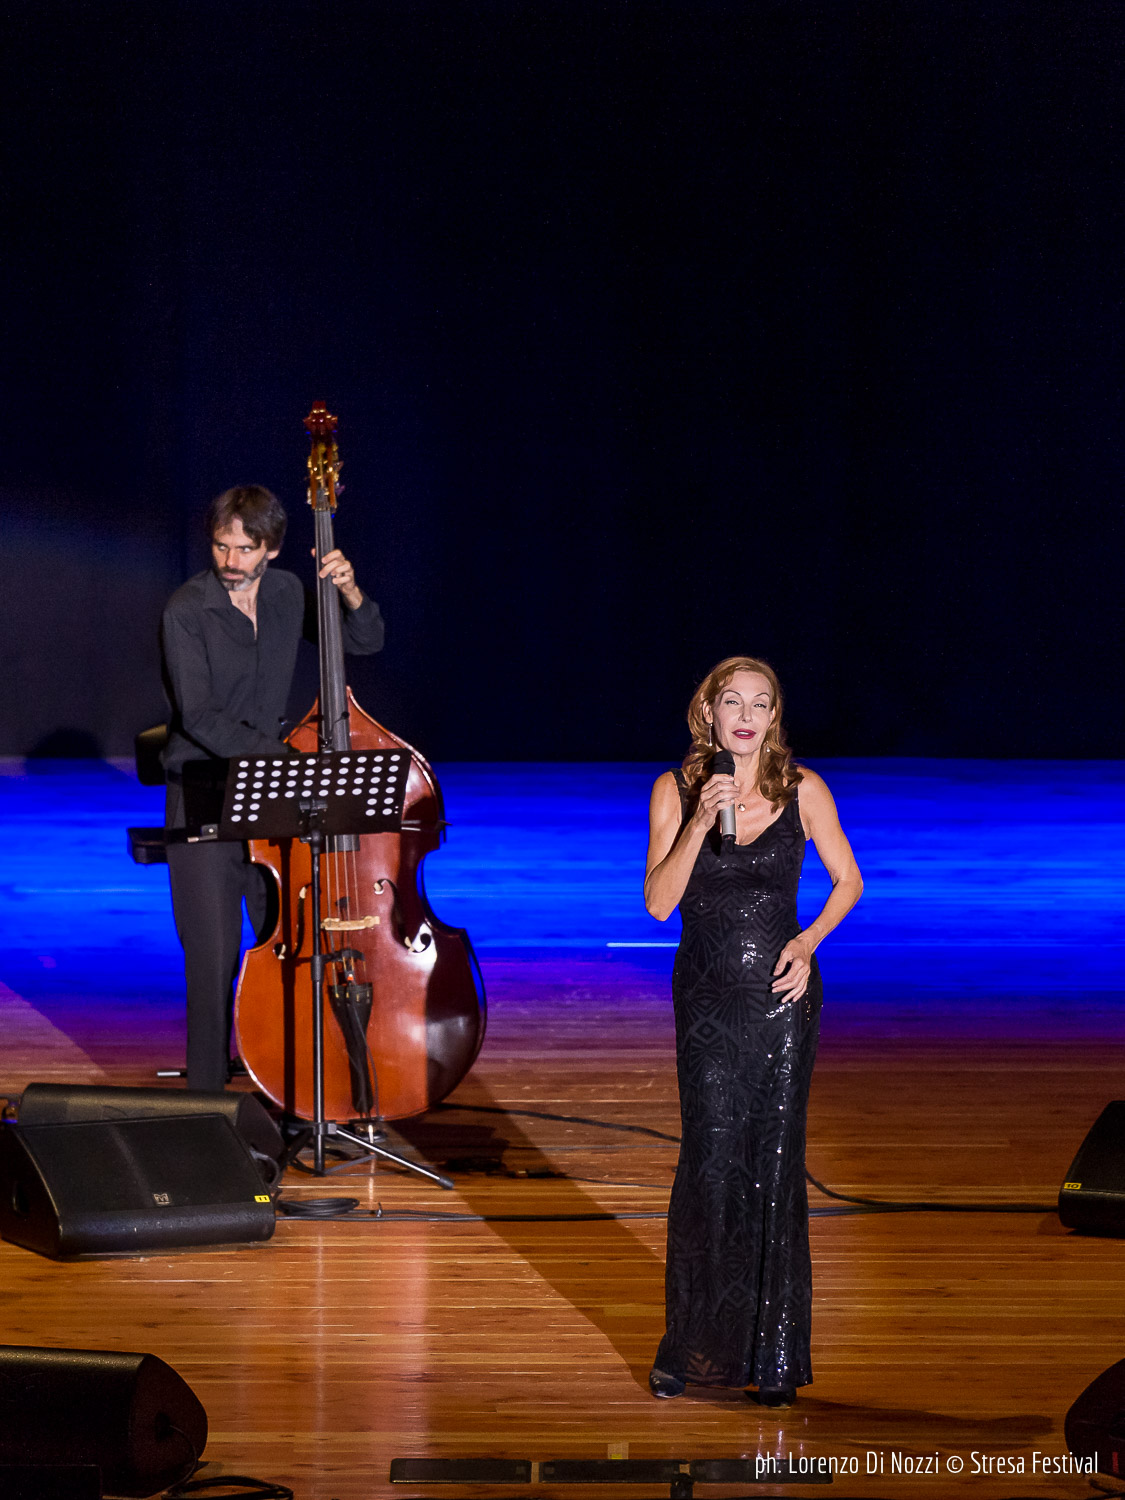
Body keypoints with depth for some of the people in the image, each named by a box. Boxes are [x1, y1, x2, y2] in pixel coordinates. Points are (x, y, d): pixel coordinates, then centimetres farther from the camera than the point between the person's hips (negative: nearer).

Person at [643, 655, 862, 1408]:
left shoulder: (803, 789, -2)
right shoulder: (676, 790, -2)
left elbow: (848, 881, 9)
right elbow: (658, 902, -9)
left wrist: (810, 940, -7)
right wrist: (701, 821, -20)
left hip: (782, 993, 0)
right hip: (706, 996, 0)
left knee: (776, 1162, 1)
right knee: (710, 1161, -5)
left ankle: (775, 1351, 9)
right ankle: (695, 1345, 7)